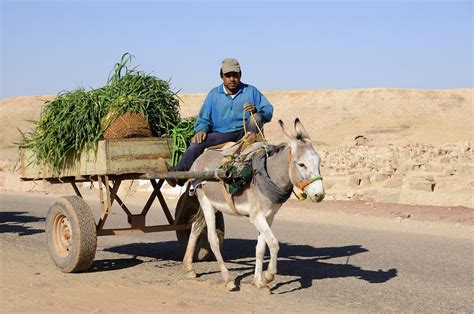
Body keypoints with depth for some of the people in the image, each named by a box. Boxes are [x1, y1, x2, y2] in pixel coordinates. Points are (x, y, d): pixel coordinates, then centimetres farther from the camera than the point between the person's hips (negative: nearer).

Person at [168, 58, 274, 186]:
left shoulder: (251, 91, 11)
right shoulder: (214, 94, 17)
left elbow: (268, 112, 4)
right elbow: (203, 118, 16)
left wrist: (256, 110, -19)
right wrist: (201, 129, -8)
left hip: (244, 133, -1)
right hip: (221, 135, 1)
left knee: (256, 118, -31)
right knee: (196, 143, -24)